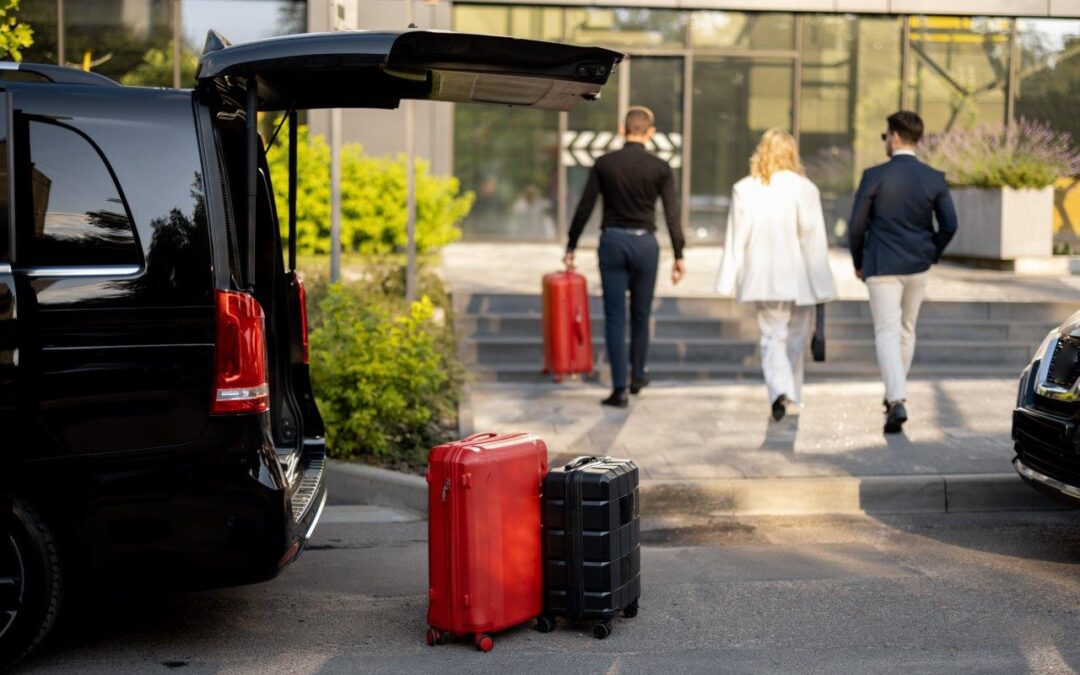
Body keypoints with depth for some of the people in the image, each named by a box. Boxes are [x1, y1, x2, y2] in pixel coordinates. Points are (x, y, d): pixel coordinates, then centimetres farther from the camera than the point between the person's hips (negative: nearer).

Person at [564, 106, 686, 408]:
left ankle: (619, 389, -2)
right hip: (645, 243, 0)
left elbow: (584, 208, 0)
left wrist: (570, 248, 8)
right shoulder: (660, 168, -2)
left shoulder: (604, 164, -1)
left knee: (615, 317, 1)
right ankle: (638, 376, 31)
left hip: (612, 241, 0)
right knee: (641, 315, 16)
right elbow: (672, 215, -5)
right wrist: (678, 256, 0)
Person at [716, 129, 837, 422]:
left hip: (763, 277, 1)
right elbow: (814, 239, -7)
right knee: (795, 337, 15)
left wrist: (730, 281, 4)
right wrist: (821, 284, -2)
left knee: (772, 336, 5)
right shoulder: (804, 189, -8)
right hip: (797, 277, -1)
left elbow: (736, 239, -1)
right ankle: (792, 394, 28)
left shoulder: (744, 189, -2)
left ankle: (780, 391, -17)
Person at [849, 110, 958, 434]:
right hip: (918, 267, 4)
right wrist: (930, 256, 16)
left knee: (887, 332, -4)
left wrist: (858, 262, 8)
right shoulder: (934, 179, -1)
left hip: (882, 266, -4)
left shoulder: (874, 176, -11)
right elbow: (949, 225, 0)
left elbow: (857, 224, -7)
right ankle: (895, 393, 31)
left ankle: (897, 401, -20)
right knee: (907, 329, 19)